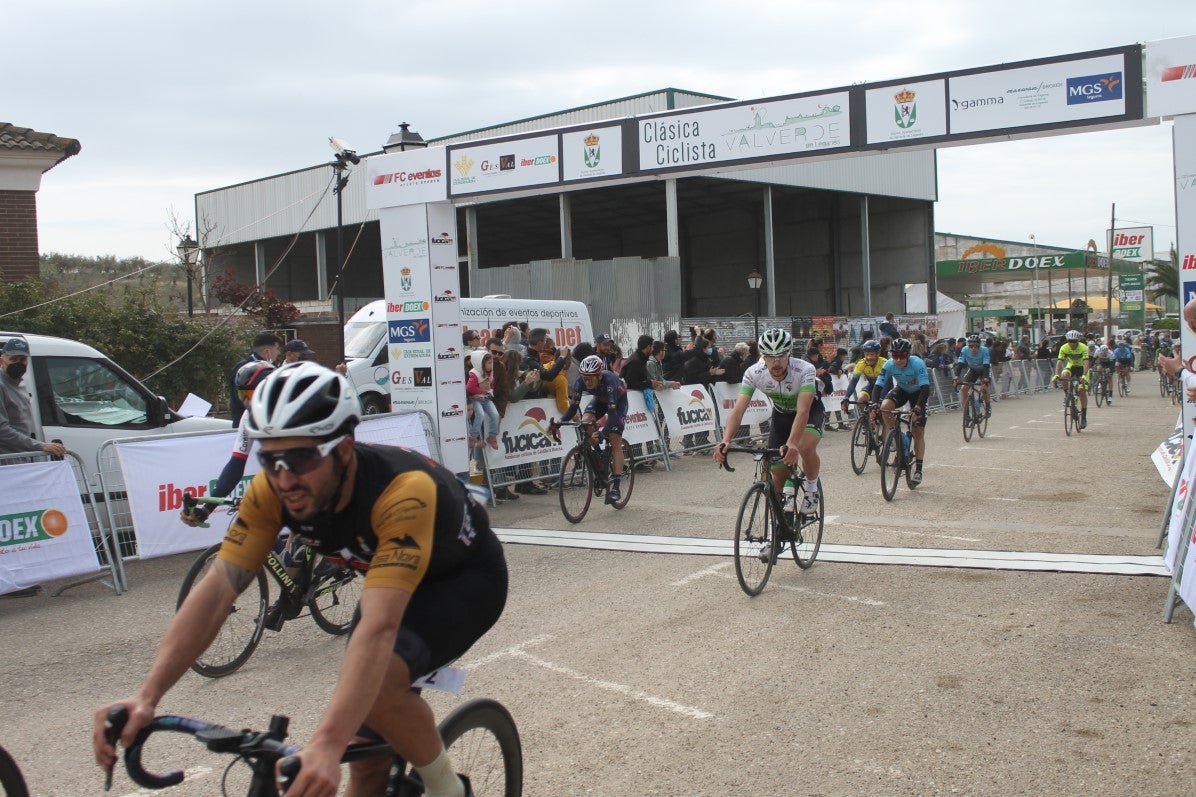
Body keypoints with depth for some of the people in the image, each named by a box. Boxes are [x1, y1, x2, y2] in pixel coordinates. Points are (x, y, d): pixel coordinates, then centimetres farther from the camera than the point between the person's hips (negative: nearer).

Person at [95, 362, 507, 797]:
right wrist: (146, 695, -36)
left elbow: (378, 627, -49)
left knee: (377, 678, -30)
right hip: (390, 578, 6)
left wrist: (327, 745, -58)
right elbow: (217, 588, -24)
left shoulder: (403, 489, -40)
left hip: (465, 580, -5)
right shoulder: (272, 489, -23)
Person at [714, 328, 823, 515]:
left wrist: (791, 444, -63)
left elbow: (803, 411, -47)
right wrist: (726, 441, -52)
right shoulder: (754, 373, -28)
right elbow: (738, 409, -35)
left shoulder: (804, 370, -36)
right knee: (779, 473, -4)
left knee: (806, 448, -34)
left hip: (810, 410, -3)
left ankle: (812, 488, -3)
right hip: (781, 414, 3)